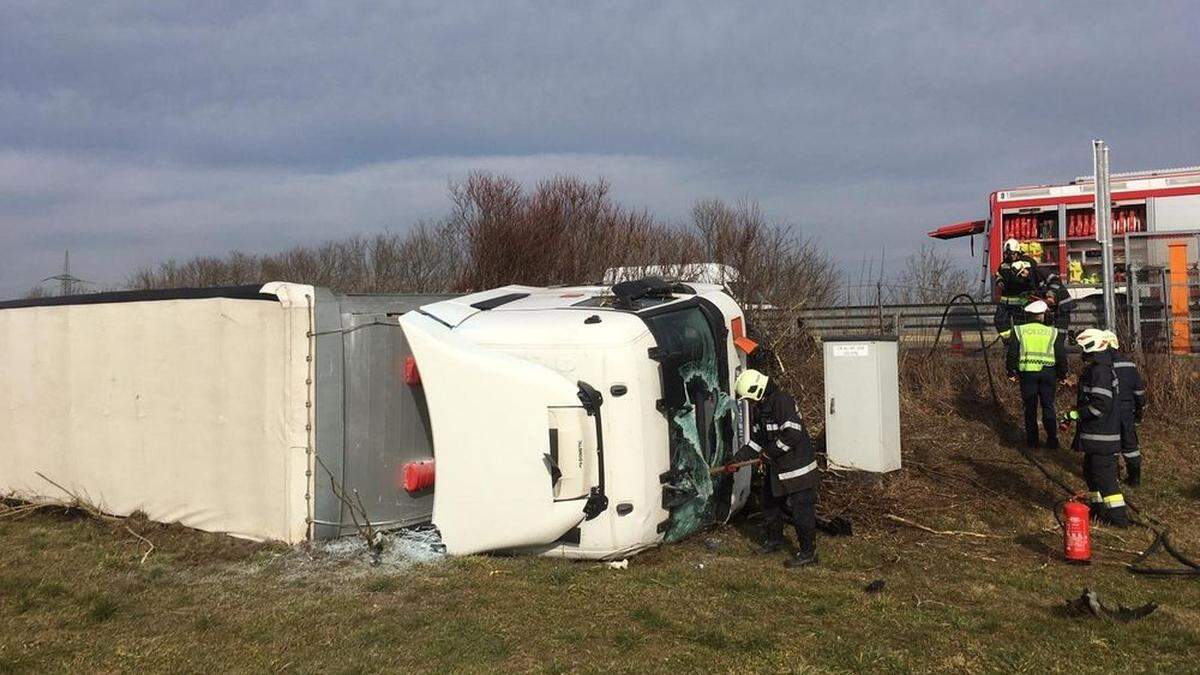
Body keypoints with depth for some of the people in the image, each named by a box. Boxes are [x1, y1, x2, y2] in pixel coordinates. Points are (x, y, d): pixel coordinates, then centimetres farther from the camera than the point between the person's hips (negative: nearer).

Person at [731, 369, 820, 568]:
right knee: (769, 502, 21)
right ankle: (774, 540, 39)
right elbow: (757, 439, 17)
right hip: (776, 468, 10)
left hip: (797, 467, -10)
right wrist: (739, 457, 7)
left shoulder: (782, 401, -21)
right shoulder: (758, 408, 10)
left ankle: (808, 552, 5)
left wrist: (771, 452, -18)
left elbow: (793, 434, -28)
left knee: (801, 509, -4)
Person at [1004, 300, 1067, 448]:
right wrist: (1062, 375, 18)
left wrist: (1011, 372, 11)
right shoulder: (1052, 332, 6)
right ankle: (1052, 439, 10)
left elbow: (1012, 354, 1)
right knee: (1048, 406, 10)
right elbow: (1061, 356, 8)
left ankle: (1032, 440, 11)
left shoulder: (1018, 331, 3)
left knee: (1030, 407, 8)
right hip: (1048, 372, 0)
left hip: (1027, 372, 0)